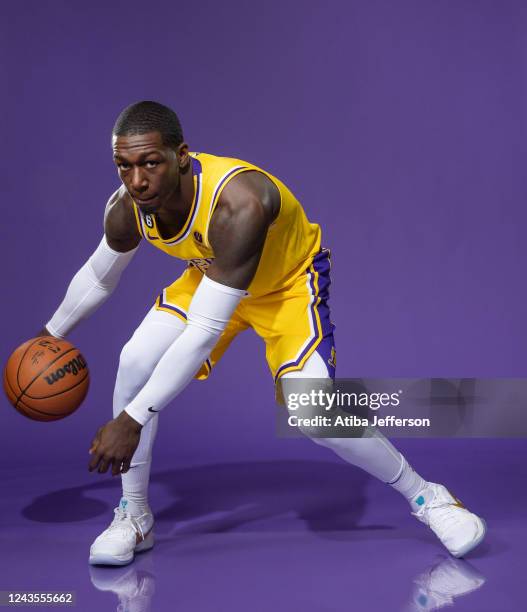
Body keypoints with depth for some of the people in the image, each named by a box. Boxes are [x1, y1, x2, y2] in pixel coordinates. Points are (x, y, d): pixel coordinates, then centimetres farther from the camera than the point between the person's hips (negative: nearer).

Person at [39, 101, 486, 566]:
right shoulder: (126, 209, -21)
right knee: (135, 361, -14)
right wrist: (52, 333, 17)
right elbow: (99, 275, 4)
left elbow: (205, 332, -43)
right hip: (212, 276, 6)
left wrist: (131, 420, -42)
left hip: (290, 280, -5)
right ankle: (134, 519, 5)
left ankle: (426, 496, 6)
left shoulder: (238, 204, -43)